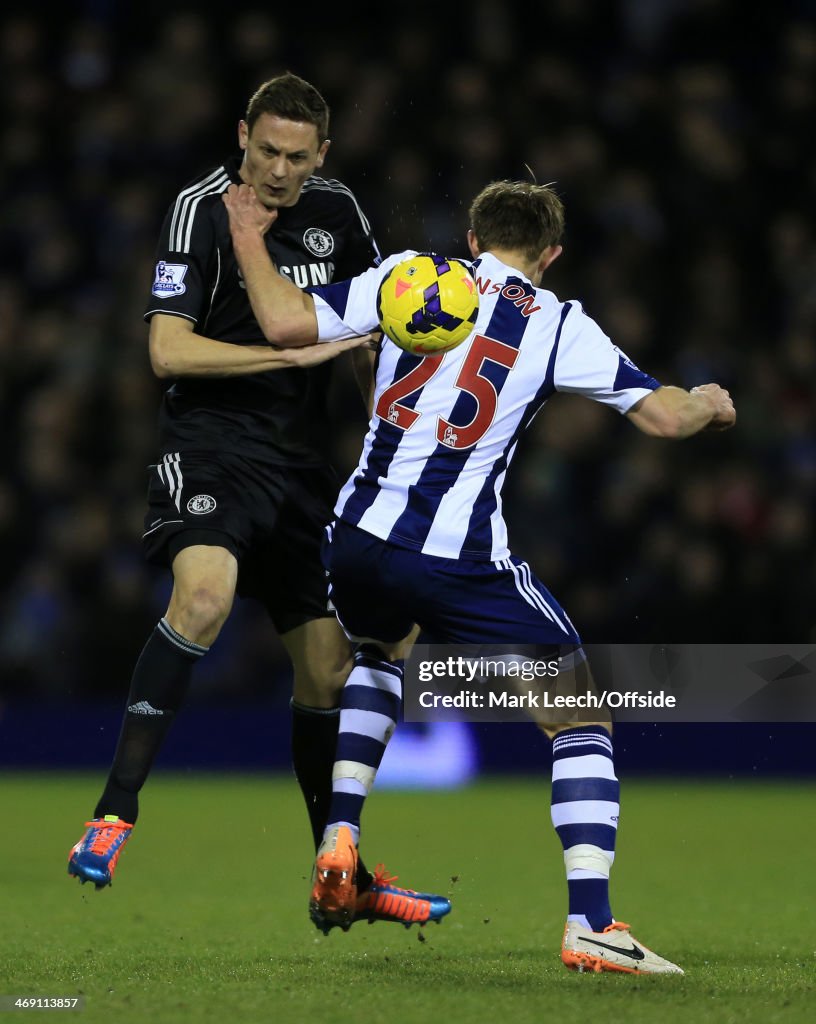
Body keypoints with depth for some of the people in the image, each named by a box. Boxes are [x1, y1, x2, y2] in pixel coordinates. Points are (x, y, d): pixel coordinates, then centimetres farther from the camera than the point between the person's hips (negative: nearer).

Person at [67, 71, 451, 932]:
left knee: (328, 661, 7)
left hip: (299, 458, 6)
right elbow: (167, 349, -16)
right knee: (204, 593, -34)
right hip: (209, 445, -6)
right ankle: (116, 811, -31)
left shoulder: (335, 209, 7)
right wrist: (294, 352, -19)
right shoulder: (201, 208, -10)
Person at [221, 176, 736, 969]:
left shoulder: (408, 277, 9)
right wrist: (710, 404, 26)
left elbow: (286, 323, 1)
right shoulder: (558, 323, 5)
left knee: (380, 652, 38)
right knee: (582, 718, 8)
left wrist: (248, 239, 17)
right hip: (460, 560, -4)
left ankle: (338, 843, 24)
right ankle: (590, 925, -6)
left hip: (358, 539, 4)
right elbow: (664, 416, 4)